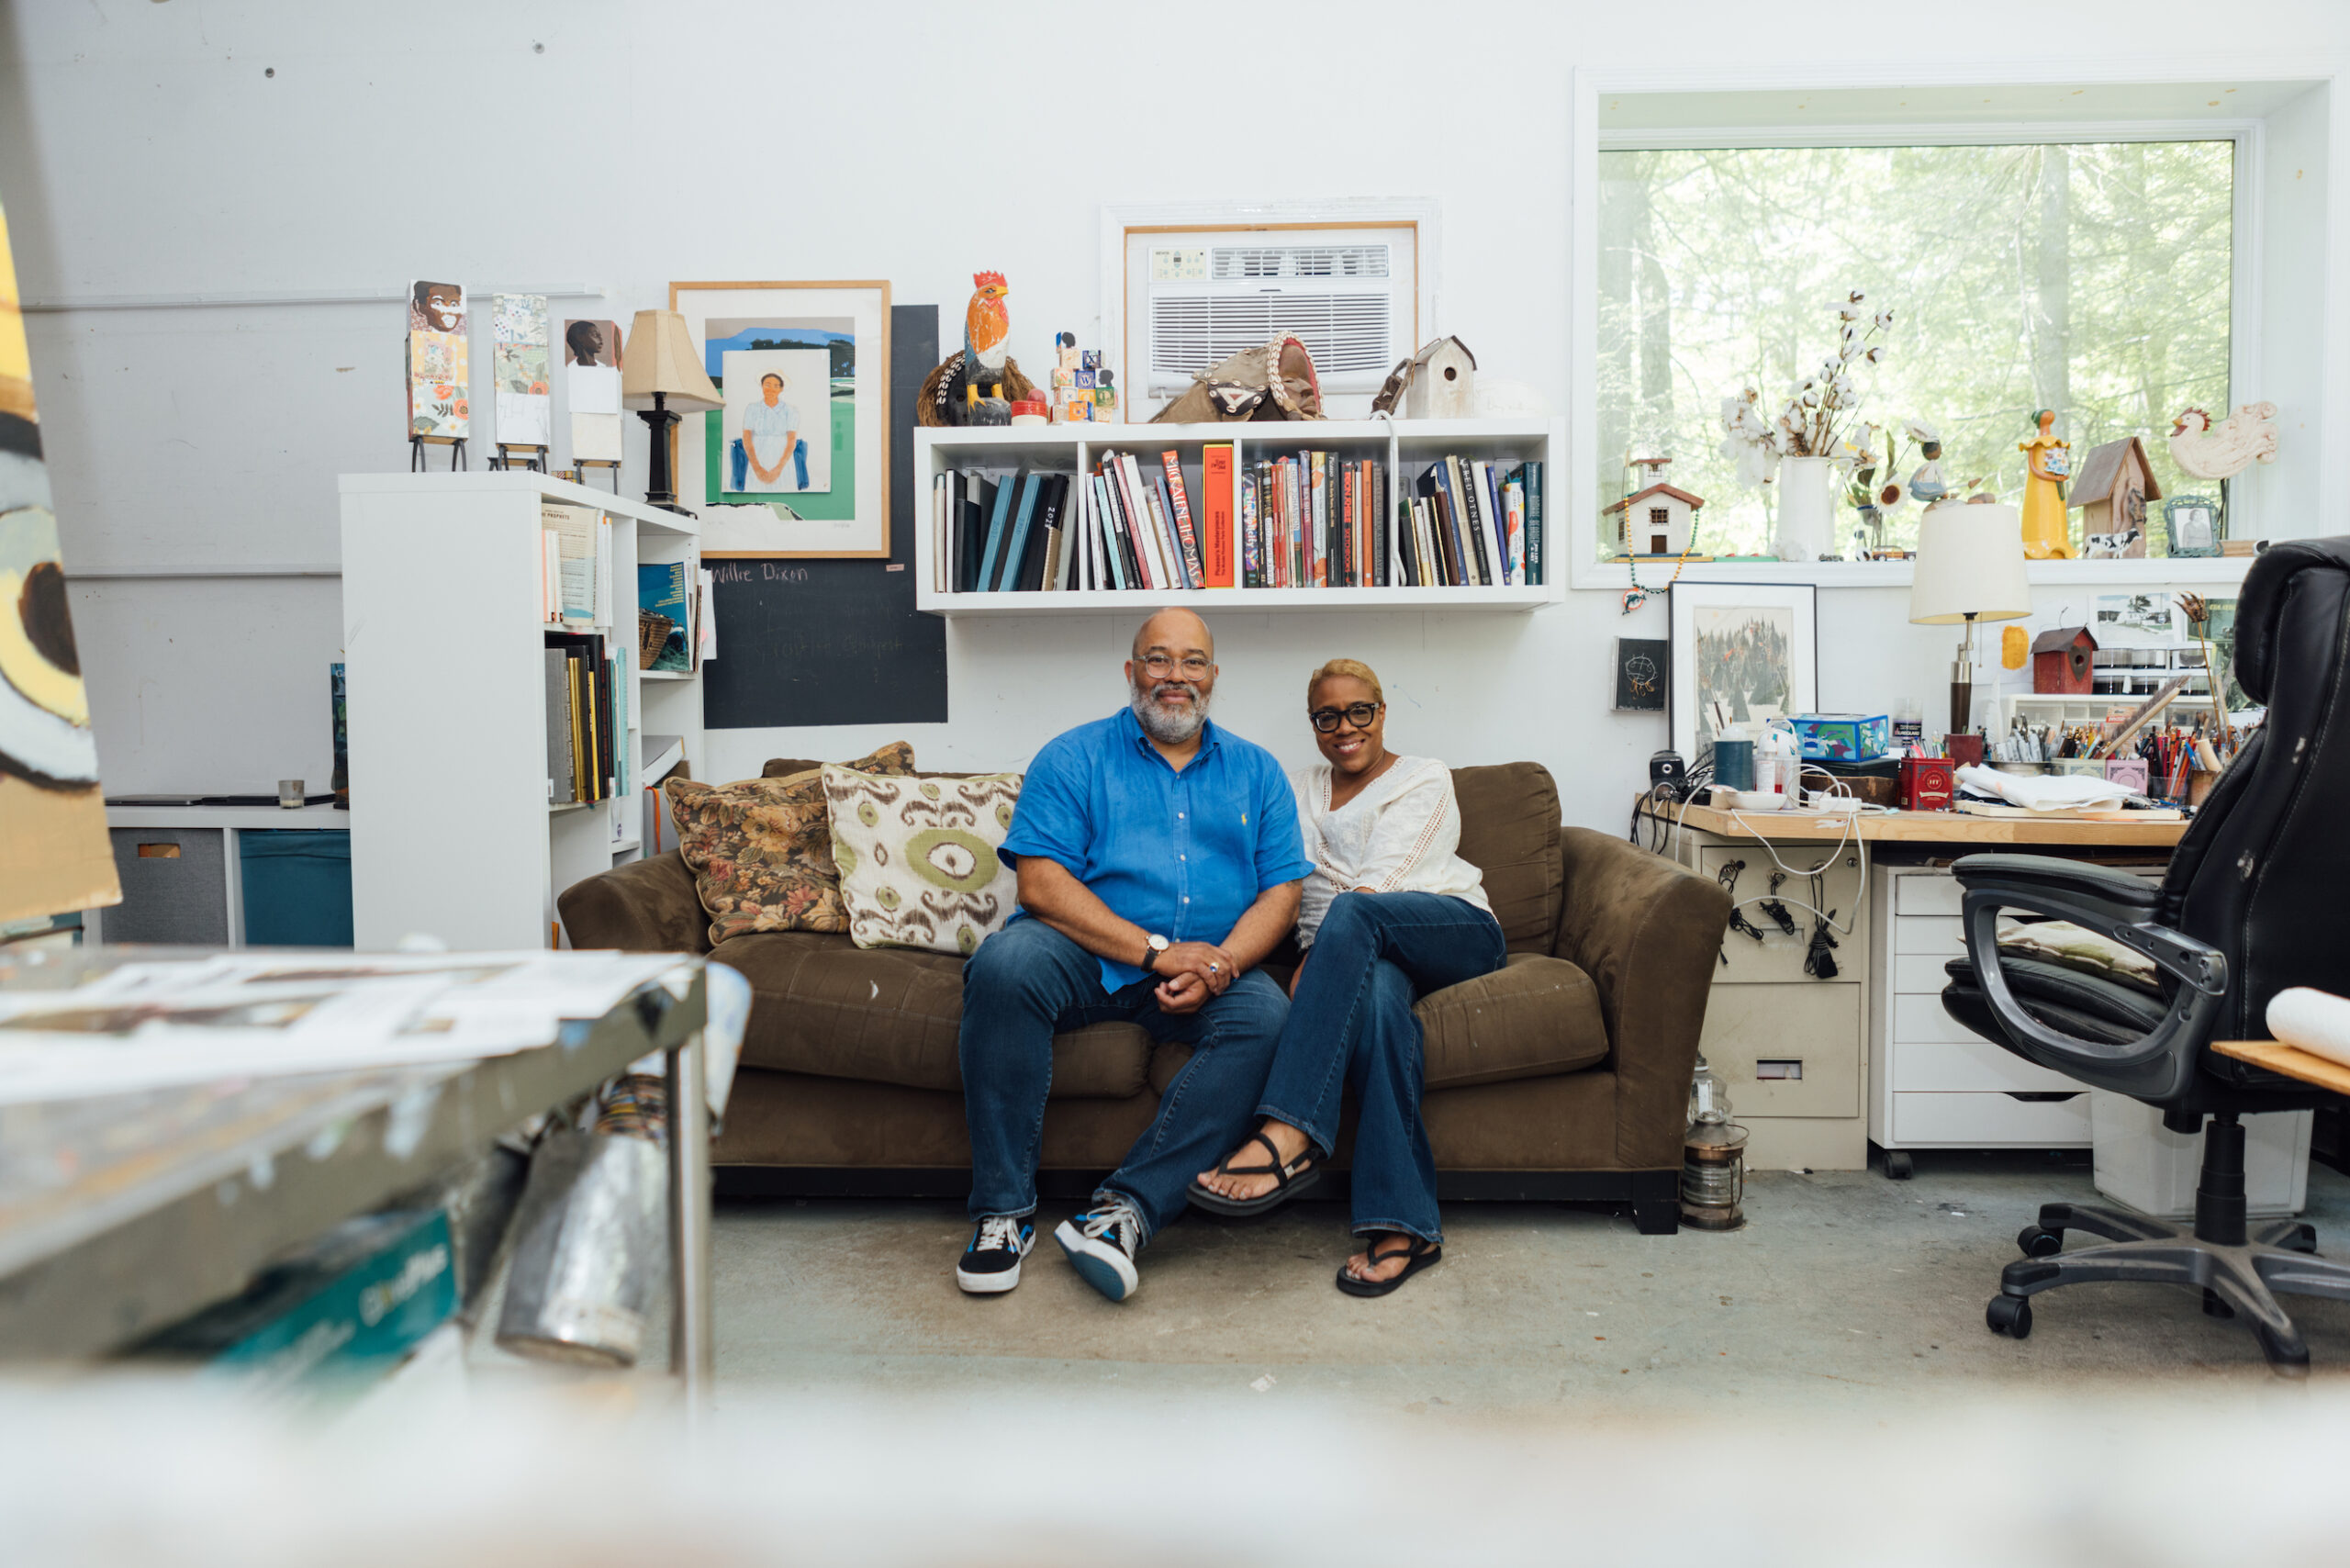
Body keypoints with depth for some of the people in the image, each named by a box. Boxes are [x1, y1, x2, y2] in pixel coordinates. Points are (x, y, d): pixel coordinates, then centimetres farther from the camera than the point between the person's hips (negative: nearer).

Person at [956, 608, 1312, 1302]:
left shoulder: (1256, 771, 16)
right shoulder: (1072, 758, 6)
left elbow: (1281, 889, 7)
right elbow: (1041, 884, -7)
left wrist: (1218, 965, -14)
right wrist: (1157, 950, -16)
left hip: (1213, 967, 2)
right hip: (1084, 956, -2)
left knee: (1265, 1015, -29)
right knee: (1006, 961, -33)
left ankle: (1128, 1208, -28)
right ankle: (1003, 1209, -23)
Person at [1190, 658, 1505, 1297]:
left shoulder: (1424, 780, 8)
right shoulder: (1300, 792, 25)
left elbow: (1378, 883, -7)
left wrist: (1314, 963, -18)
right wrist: (1318, 959, -12)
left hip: (1458, 931, -2)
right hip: (1373, 954, 2)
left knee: (1352, 916, -35)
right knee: (1375, 993, -37)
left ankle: (1290, 1135, -47)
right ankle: (1404, 1226, -43)